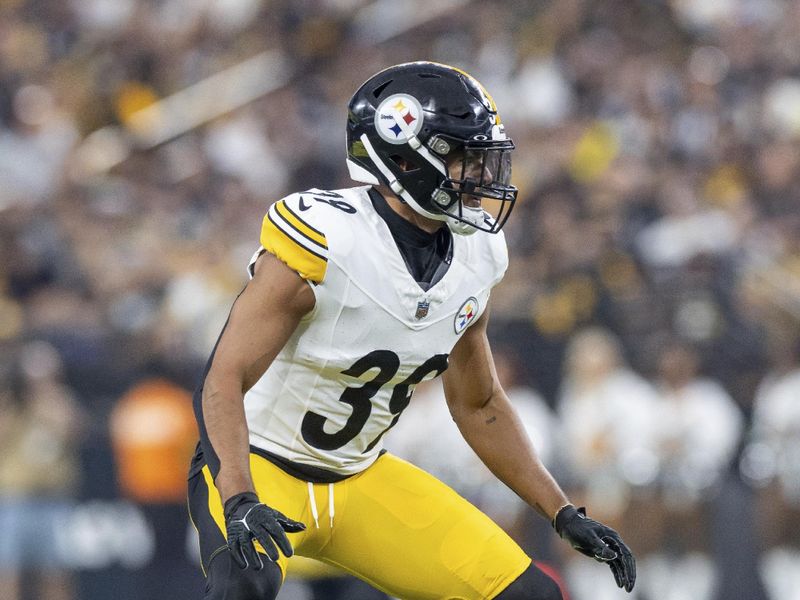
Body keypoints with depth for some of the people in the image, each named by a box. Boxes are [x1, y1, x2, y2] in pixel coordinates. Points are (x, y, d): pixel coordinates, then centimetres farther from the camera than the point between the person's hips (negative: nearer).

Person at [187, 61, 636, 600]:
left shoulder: (473, 259, -1)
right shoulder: (323, 239, -23)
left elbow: (479, 404, 13)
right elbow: (226, 380, -26)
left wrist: (566, 515, 9)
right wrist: (240, 504, -40)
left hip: (361, 475, 7)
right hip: (258, 465, -7)